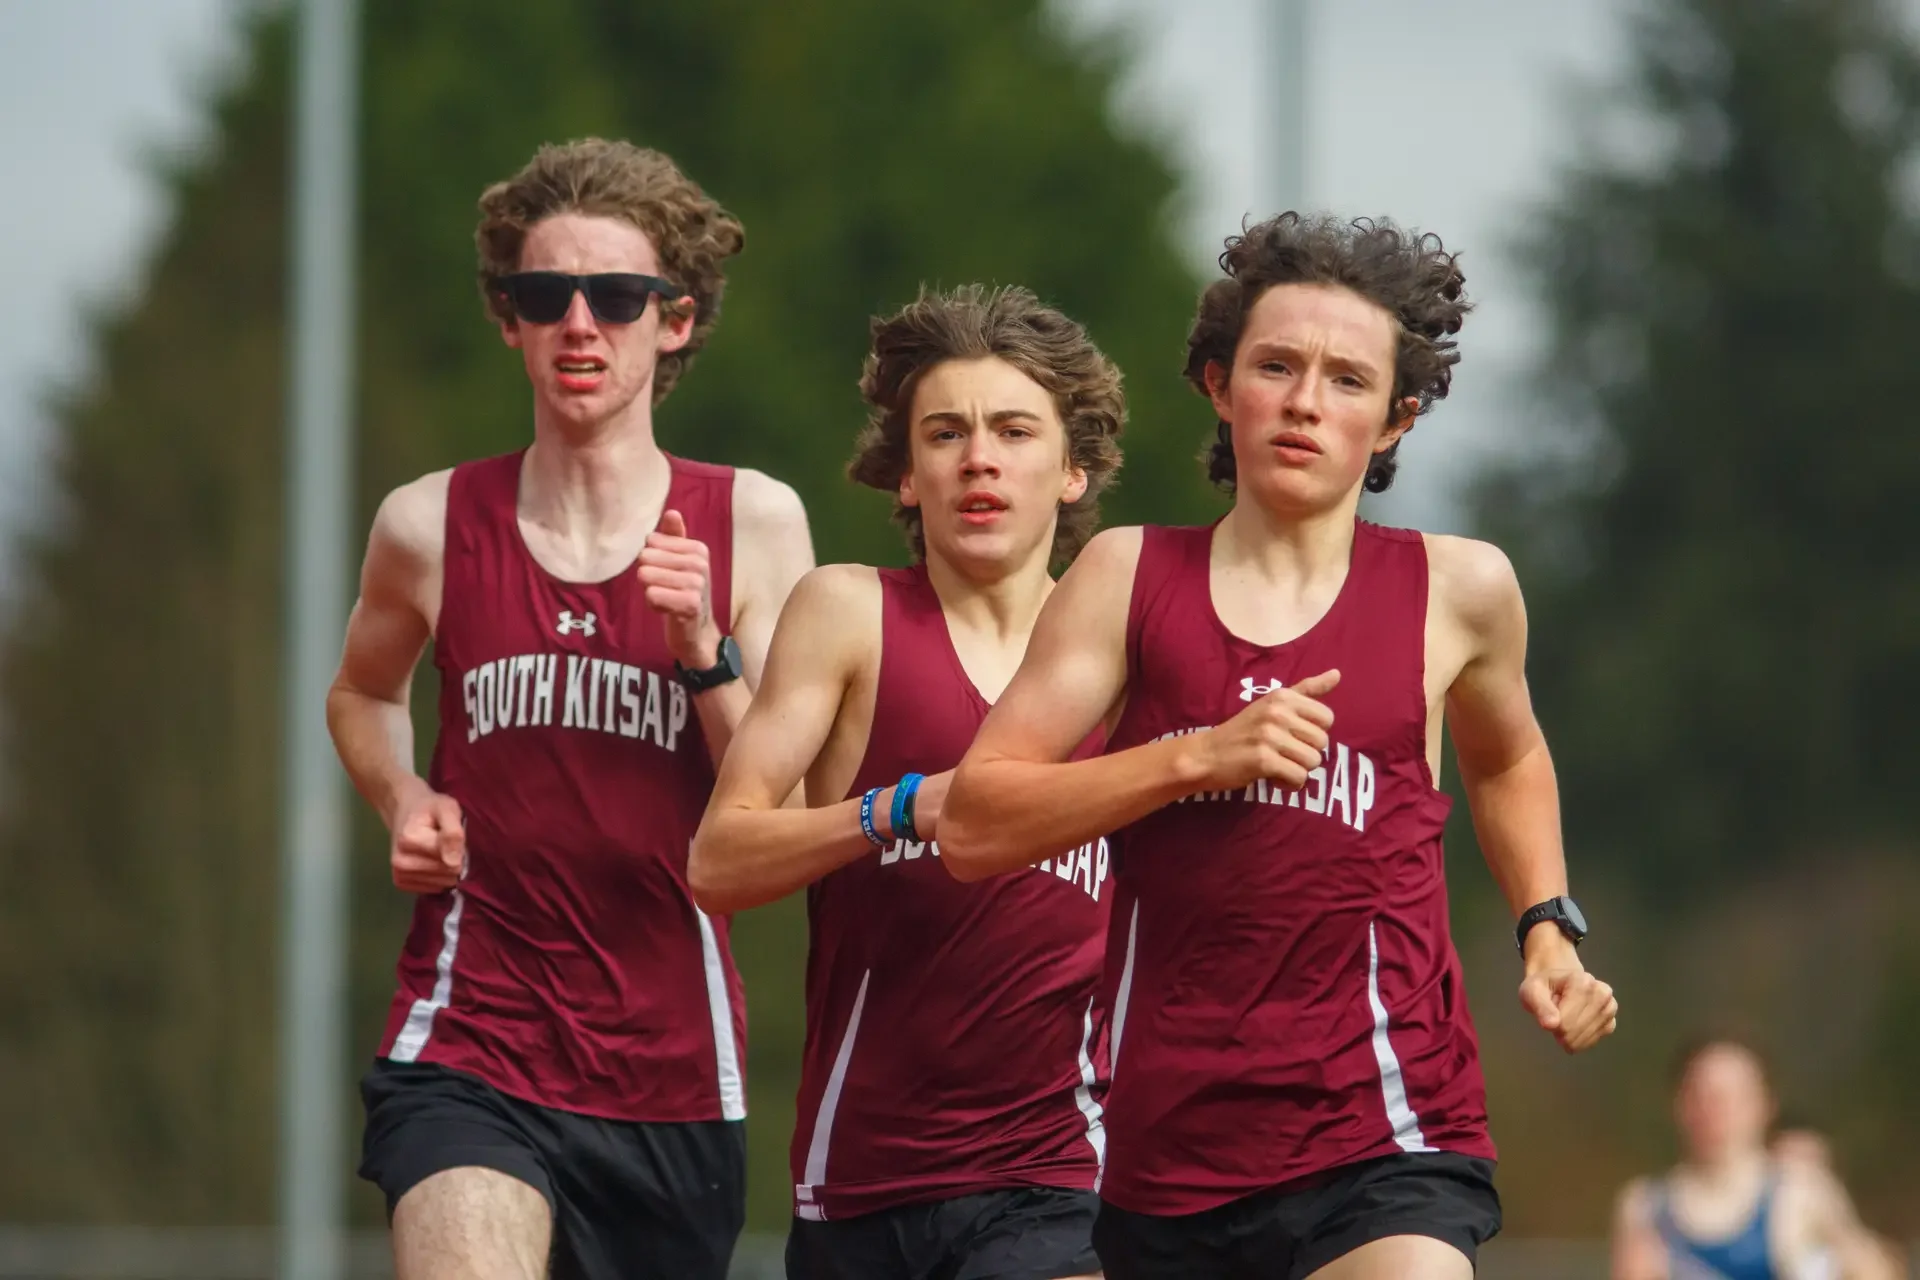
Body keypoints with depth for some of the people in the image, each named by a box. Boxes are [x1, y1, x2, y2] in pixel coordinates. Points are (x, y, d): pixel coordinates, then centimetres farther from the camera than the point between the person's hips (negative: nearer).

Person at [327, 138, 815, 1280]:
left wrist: (703, 650, -15)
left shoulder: (752, 524, 1)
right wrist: (405, 801, 5)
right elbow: (363, 694, 25)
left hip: (672, 1066, 2)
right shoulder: (431, 527, 2)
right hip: (471, 1052, -2)